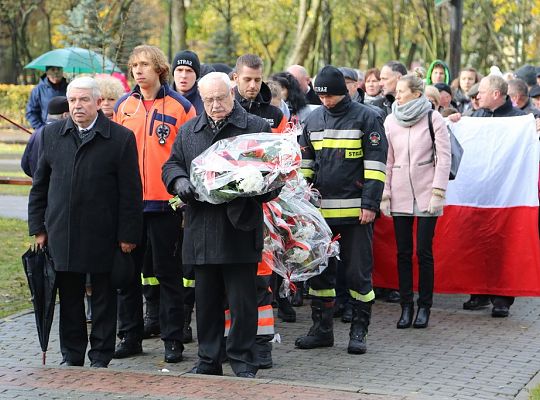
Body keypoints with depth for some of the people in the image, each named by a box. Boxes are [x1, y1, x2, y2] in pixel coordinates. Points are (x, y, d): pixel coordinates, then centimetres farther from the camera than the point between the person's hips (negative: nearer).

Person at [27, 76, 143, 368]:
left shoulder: (121, 138, -5)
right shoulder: (51, 134, 6)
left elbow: (131, 192, -4)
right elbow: (40, 185, 11)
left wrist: (128, 234, -7)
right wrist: (38, 227, 7)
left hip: (103, 235, -3)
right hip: (62, 233, 3)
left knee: (104, 298, 7)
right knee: (69, 298, 10)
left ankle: (100, 357, 17)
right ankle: (72, 356, 21)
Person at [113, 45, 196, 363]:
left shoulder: (180, 107, -3)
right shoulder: (123, 106, 9)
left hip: (165, 202, -4)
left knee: (168, 272, 3)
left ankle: (173, 340, 10)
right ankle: (130, 337, 20)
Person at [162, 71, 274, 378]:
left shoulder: (257, 128, 1)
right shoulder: (188, 131, 14)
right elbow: (172, 165, 18)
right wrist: (179, 182, -5)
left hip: (240, 229, -4)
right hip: (201, 231, 4)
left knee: (242, 301, 0)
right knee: (206, 301, 11)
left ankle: (243, 361, 11)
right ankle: (209, 361, 21)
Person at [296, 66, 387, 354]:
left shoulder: (366, 118, -4)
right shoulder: (314, 119, 11)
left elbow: (375, 164, -6)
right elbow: (304, 163, 18)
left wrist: (370, 204, -12)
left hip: (355, 211, -5)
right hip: (321, 209, 5)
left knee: (358, 272, 0)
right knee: (319, 270, 9)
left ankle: (359, 331, 10)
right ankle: (322, 328, 18)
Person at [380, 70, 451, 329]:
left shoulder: (433, 119, -2)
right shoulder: (390, 121, 8)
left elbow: (444, 157, -4)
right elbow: (386, 160, 10)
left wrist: (438, 192, -10)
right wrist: (384, 194, 5)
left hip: (425, 193, -3)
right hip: (400, 194, 3)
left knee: (424, 251, -2)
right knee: (403, 252, 4)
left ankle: (424, 307, 8)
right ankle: (406, 306, 11)